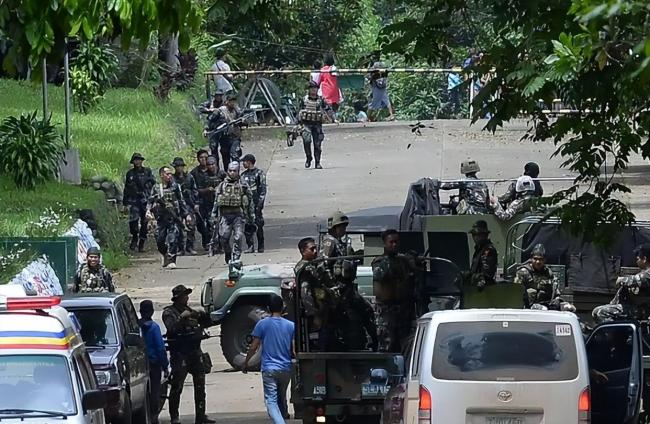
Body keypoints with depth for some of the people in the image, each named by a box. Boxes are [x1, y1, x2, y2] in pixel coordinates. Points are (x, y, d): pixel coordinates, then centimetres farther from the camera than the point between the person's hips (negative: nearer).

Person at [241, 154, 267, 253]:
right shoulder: (243, 175, 16)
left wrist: (260, 203, -13)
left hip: (256, 203, -5)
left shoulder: (259, 173, 0)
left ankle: (261, 247, 5)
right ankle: (250, 246, -1)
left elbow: (263, 189, -5)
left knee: (258, 226, -2)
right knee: (247, 226, -4)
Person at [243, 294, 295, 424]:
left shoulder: (262, 324, -5)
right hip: (286, 369, 3)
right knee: (282, 398, 21)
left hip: (269, 369, -3)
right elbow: (294, 351, 0)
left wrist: (245, 363, 10)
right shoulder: (290, 326, 0)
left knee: (271, 401, -7)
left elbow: (253, 347, -4)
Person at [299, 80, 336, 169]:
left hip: (317, 124, 1)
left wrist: (334, 119, -1)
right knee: (307, 140, -19)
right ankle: (308, 158, 0)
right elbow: (300, 111, 13)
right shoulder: (304, 100, 6)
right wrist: (299, 122, 11)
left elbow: (328, 109, 8)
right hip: (307, 124, -1)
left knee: (317, 144, -1)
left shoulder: (321, 100, 5)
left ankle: (318, 163, 5)